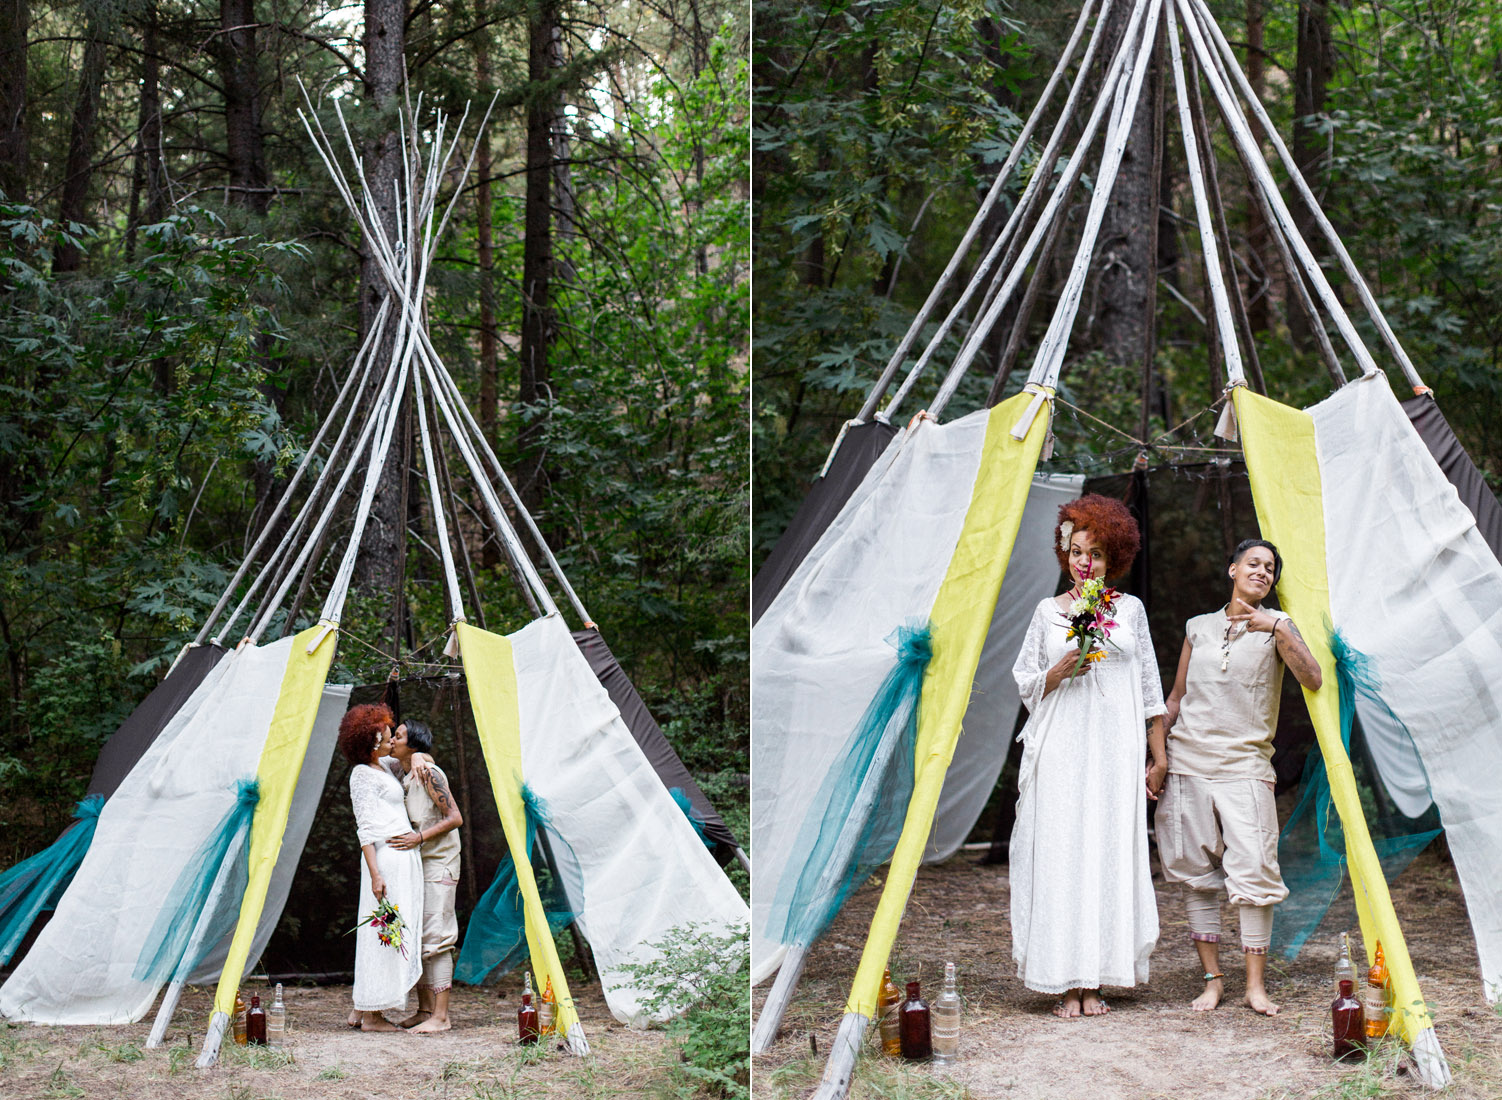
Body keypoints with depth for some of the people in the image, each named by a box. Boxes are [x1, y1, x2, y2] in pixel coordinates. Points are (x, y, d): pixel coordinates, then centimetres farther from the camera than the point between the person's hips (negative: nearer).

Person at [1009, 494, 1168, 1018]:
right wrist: (1062, 669, -10)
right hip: (1061, 751, -1)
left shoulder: (1130, 609, 10)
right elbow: (1025, 682, 9)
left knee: (1110, 852, -3)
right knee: (1061, 852, -6)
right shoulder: (1048, 612, 8)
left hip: (1115, 752, 1)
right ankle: (1068, 981, -3)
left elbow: (1149, 686, 12)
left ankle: (1096, 979, 2)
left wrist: (1159, 755, 8)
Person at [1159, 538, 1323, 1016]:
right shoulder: (1198, 628, 12)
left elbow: (1312, 680, -13)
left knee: (1254, 870, -11)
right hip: (1189, 764, 3)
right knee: (1197, 875, 3)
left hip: (1245, 766, -3)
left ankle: (1256, 984, -2)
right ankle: (1212, 978, 12)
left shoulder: (1276, 626, 4)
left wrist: (1278, 630, -24)